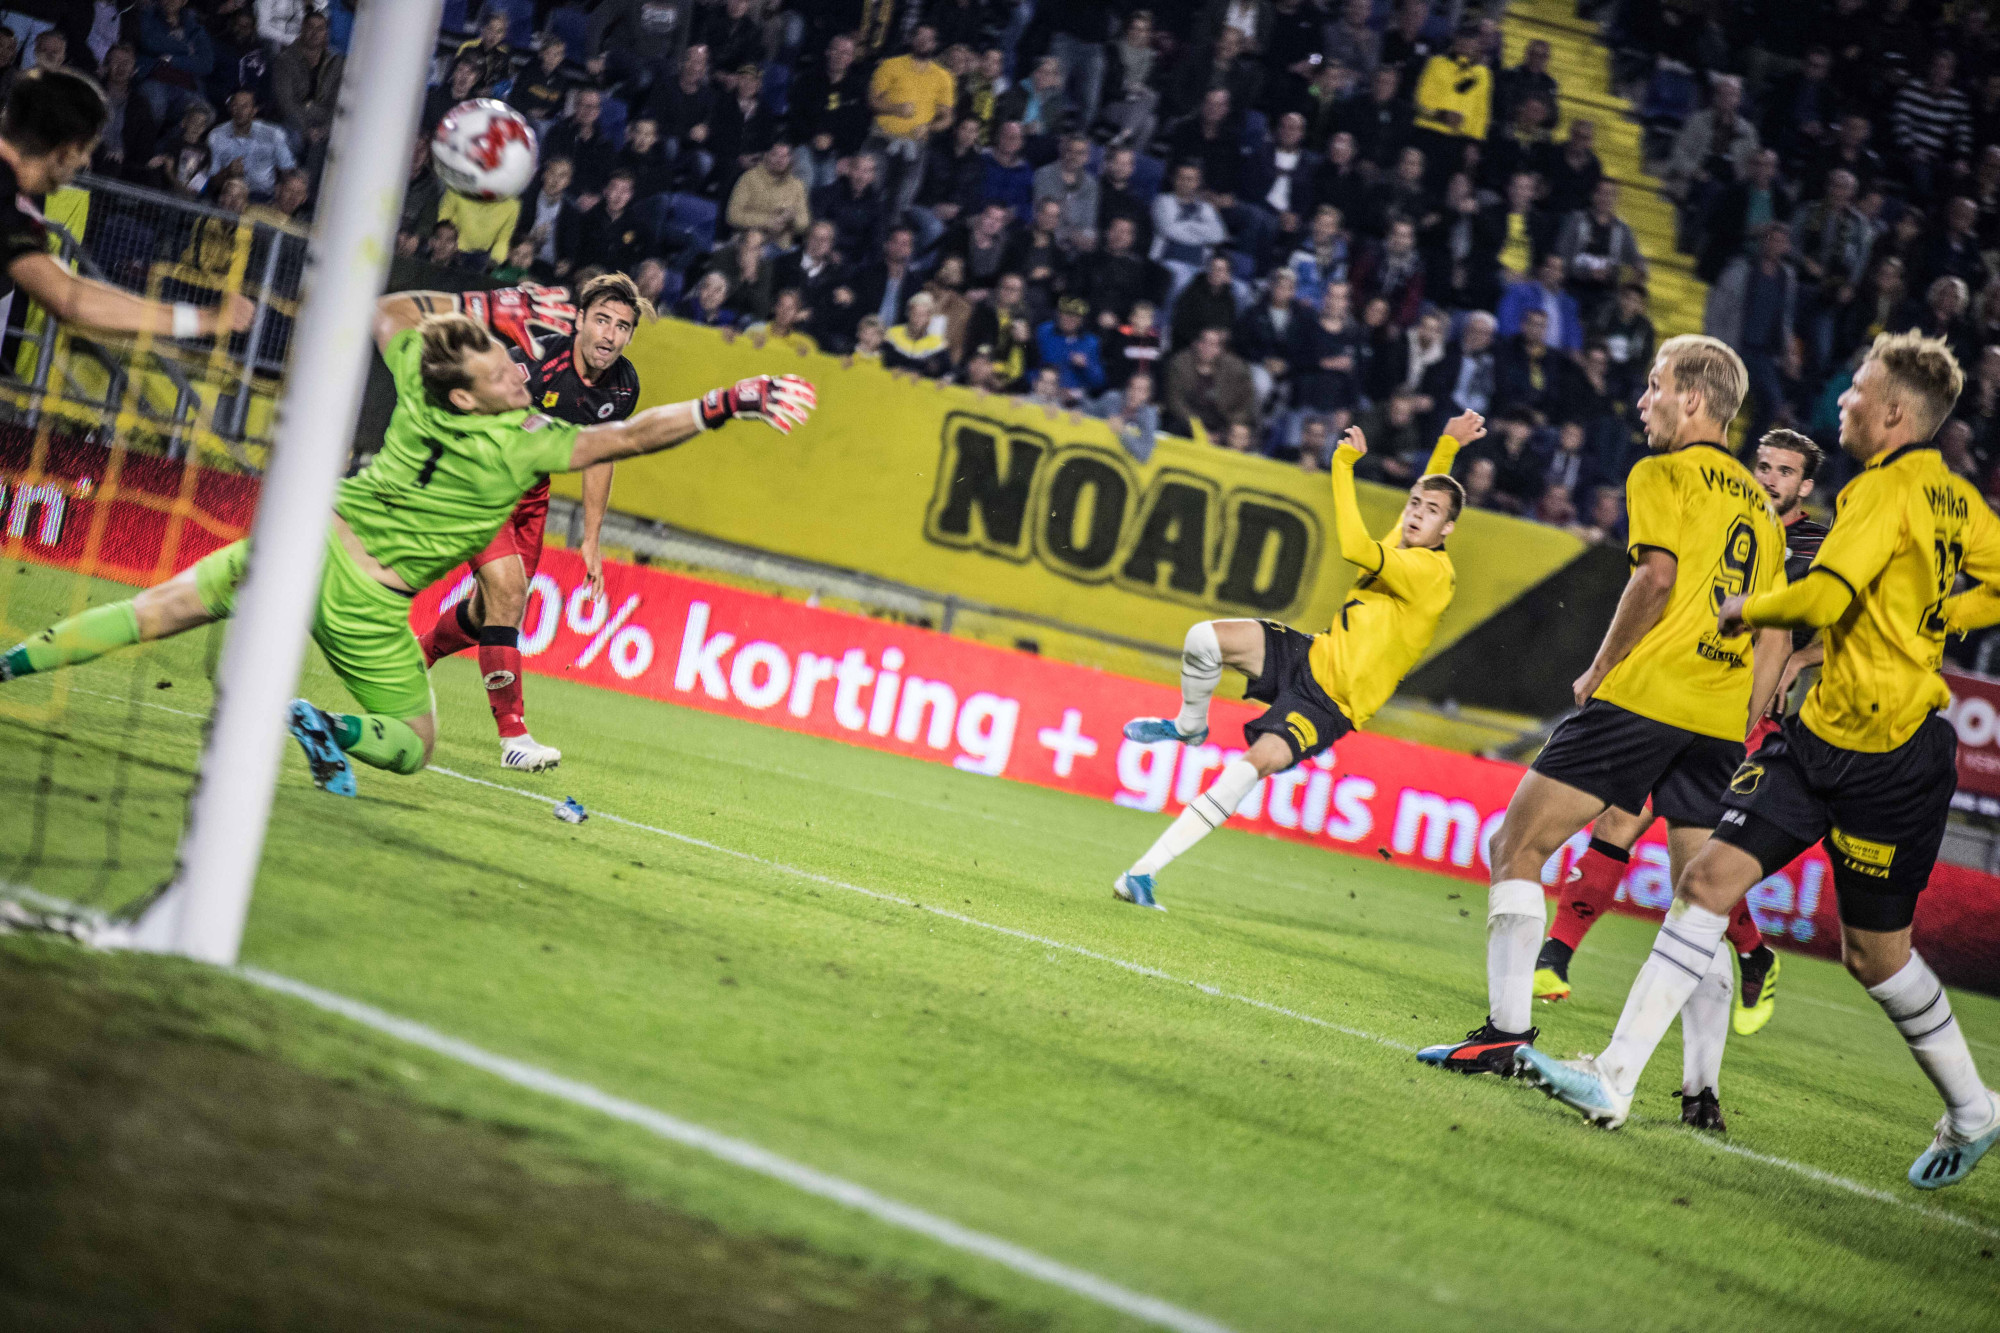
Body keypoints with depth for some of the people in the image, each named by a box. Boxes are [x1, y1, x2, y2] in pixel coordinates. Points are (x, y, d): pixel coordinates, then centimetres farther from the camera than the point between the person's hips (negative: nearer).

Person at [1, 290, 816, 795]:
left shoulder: (419, 375, -6)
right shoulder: (524, 446, -19)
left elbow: (391, 309, 15)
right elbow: (631, 436, -23)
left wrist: (479, 306, 12)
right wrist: (732, 403, -25)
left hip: (313, 538, 5)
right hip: (364, 600, -5)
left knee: (165, 608, 11)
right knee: (414, 746, 10)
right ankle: (327, 729, -21)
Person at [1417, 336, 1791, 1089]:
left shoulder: (1663, 474, 1)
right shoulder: (1759, 506, 21)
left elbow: (1658, 576, -14)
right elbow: (1777, 638, 17)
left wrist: (1599, 670, -5)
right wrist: (1739, 737, 18)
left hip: (1642, 696, -7)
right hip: (1719, 727, 7)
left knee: (1517, 848, 1)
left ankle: (1507, 1032, -7)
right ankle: (1704, 1086, 0)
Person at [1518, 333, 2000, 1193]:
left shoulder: (1887, 491, -17)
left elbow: (1822, 599, -25)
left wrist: (1749, 607, -7)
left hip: (1892, 757, -9)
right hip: (1825, 729, 9)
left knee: (1874, 953, 4)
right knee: (1711, 877, 0)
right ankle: (1614, 1079, -2)